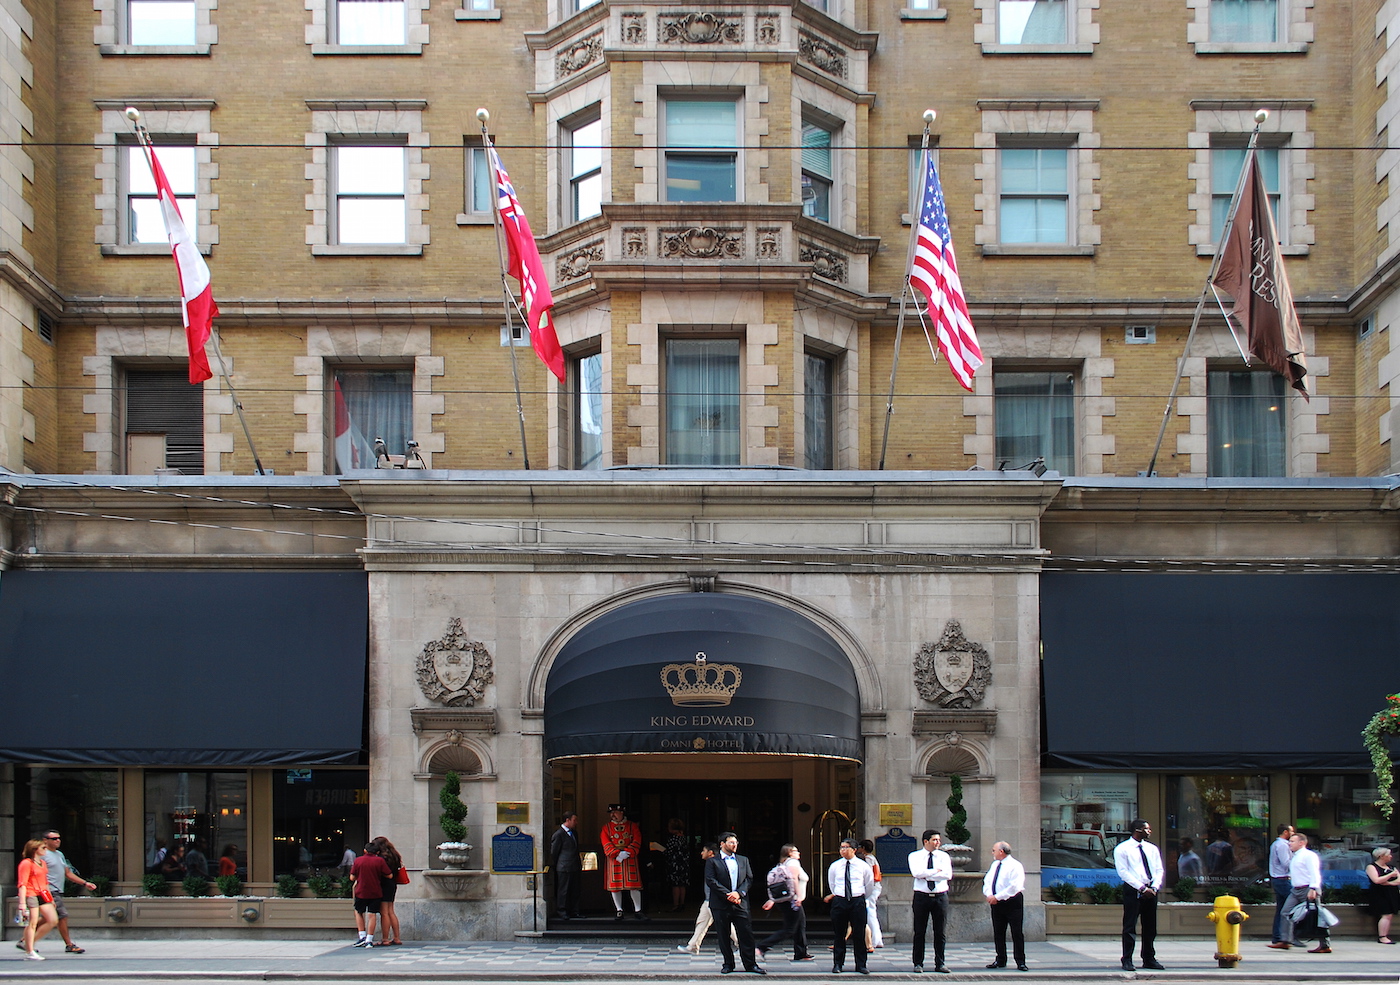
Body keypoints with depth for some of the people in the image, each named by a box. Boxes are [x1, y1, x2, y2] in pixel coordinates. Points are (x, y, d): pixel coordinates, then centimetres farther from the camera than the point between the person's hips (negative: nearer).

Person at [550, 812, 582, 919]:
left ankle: (573, 911, 17)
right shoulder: (559, 834, -11)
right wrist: (554, 866, -3)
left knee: (575, 891, 10)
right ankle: (561, 912, 3)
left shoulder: (574, 833, 16)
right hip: (564, 868, -8)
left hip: (575, 868, 8)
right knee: (563, 890, -2)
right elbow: (553, 852, -8)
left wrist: (580, 865, 20)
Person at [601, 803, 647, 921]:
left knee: (634, 886, -3)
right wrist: (617, 854, -17)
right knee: (615, 886, 1)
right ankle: (619, 911, 9)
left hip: (630, 860, -1)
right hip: (614, 861, 1)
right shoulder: (606, 827, 9)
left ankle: (638, 911, 5)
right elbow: (606, 844, -2)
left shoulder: (633, 826, 7)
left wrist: (627, 853, -16)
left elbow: (637, 842, -1)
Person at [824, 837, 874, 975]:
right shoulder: (834, 866, 5)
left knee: (859, 935, -1)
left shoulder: (863, 866, 2)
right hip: (839, 901, 1)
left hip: (857, 901, -1)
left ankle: (861, 965, 6)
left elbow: (869, 885, 17)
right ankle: (838, 964, 11)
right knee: (839, 935, 4)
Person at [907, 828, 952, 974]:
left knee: (941, 933, 3)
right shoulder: (914, 856, 4)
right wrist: (936, 871, -11)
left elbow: (948, 875, -8)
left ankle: (939, 963, 10)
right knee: (919, 932, 1)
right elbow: (916, 873, -14)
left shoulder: (944, 856, 8)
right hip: (921, 896, -1)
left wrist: (926, 875, -10)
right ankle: (918, 963, 8)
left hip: (940, 896, 2)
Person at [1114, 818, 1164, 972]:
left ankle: (1149, 959, 17)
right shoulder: (1122, 849, -2)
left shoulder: (1152, 849, 15)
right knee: (1130, 927, -5)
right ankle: (1127, 960, -2)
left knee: (1150, 927, 8)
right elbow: (1123, 872, -10)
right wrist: (1143, 888, -16)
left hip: (1151, 891, 5)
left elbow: (1159, 870, 12)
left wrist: (1154, 887, -6)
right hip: (1132, 890, -5)